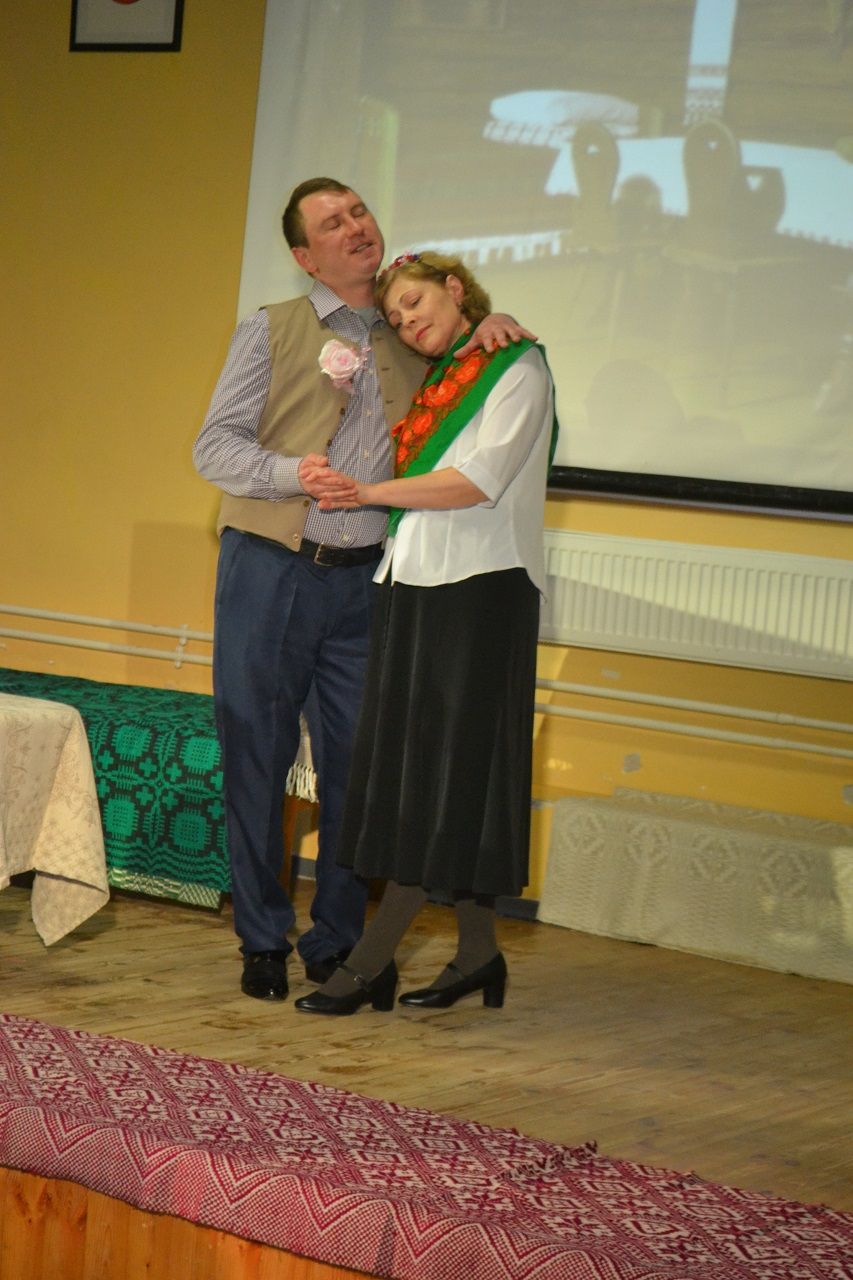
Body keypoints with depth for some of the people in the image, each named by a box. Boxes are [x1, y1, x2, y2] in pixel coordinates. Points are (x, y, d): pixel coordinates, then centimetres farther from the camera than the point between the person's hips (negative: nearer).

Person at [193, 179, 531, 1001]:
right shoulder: (269, 332, 4)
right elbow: (214, 446, 0)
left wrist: (486, 332, 1)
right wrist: (291, 473, -18)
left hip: (365, 579, 2)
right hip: (271, 570, -2)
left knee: (356, 762, 3)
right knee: (257, 756, 0)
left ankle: (337, 941, 14)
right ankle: (263, 941, 11)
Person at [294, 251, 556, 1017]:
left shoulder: (517, 369, -2)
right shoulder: (434, 384, 20)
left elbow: (479, 480, -14)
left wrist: (373, 492, -12)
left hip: (480, 588, -8)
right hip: (417, 586, 8)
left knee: (446, 768, -6)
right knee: (417, 770, 4)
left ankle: (372, 960, -9)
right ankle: (478, 952, 10)